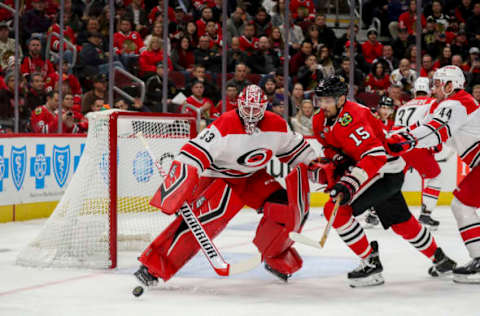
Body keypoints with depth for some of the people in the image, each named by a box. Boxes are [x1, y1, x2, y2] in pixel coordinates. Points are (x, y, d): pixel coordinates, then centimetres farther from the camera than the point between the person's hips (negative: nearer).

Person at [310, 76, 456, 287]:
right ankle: (440, 259, 42)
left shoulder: (351, 118, -27)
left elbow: (375, 156, -34)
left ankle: (371, 262, -12)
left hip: (386, 172, -10)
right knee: (401, 224, 22)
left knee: (336, 209, -20)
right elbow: (334, 151, 18)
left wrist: (349, 184, -41)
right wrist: (329, 168, -5)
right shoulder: (320, 122, 2)